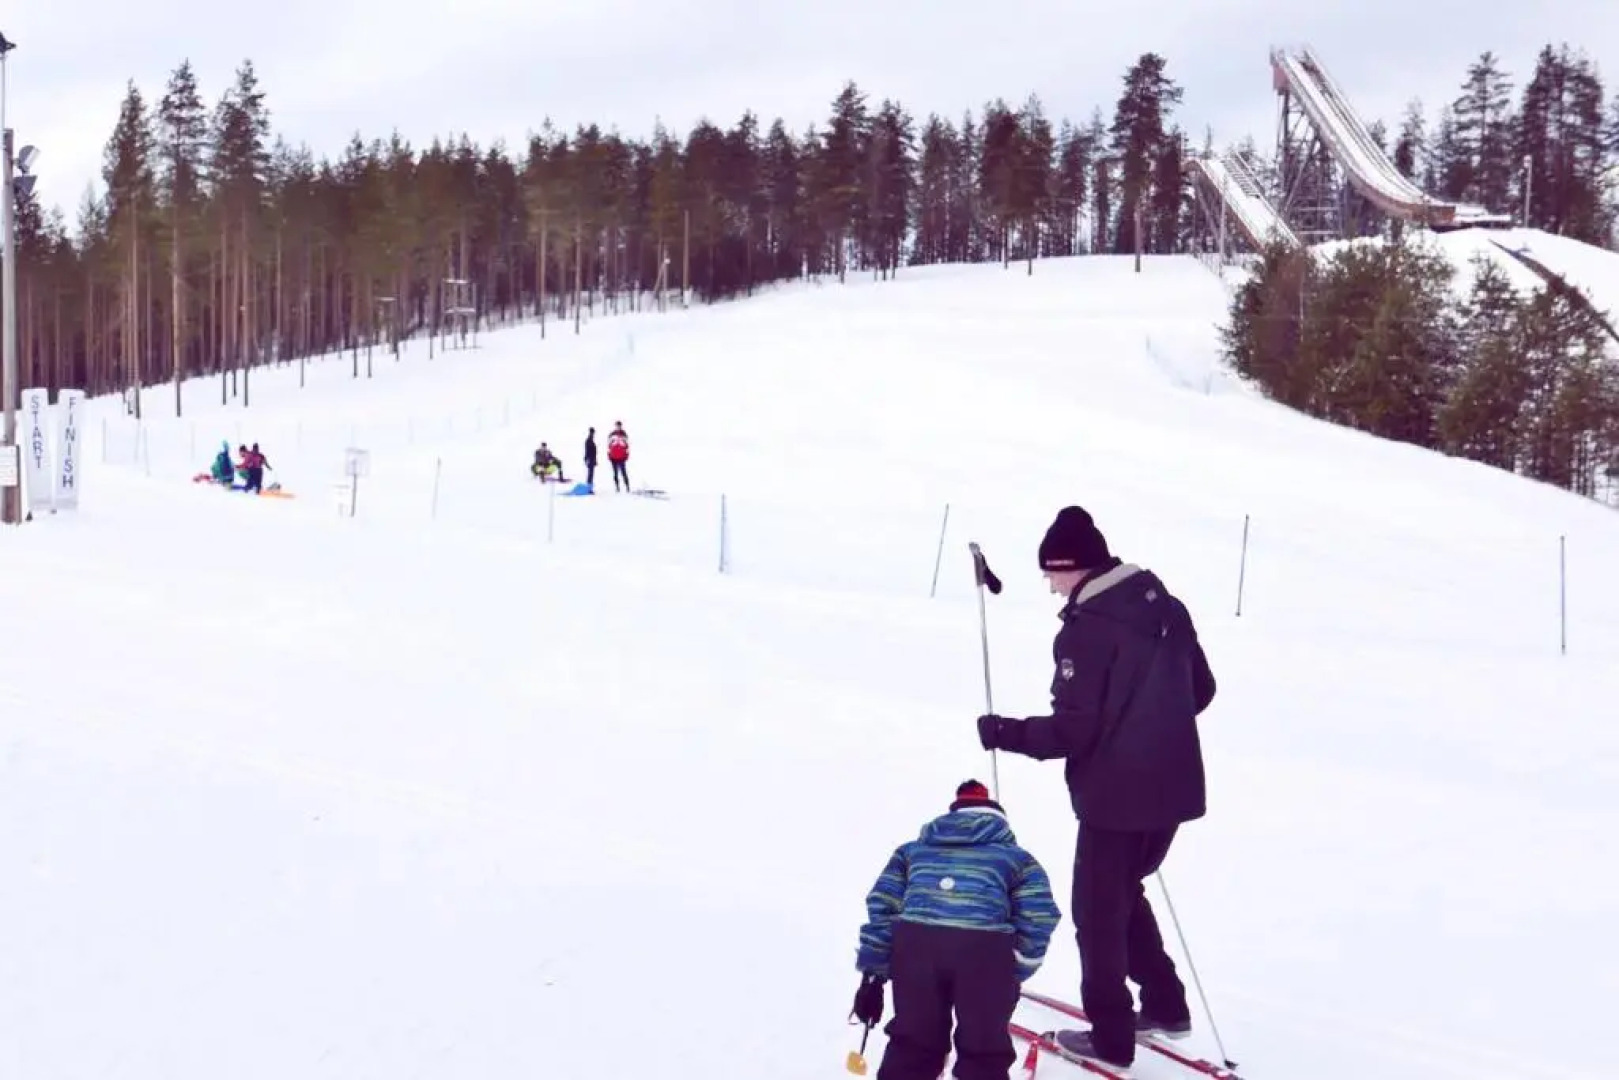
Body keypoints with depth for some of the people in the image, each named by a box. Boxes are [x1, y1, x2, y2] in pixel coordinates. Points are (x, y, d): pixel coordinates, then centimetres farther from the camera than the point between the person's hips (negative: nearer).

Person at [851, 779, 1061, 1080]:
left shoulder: (912, 849, 35)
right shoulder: (1018, 857, 30)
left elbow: (881, 908, 22)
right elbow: (1038, 919, 13)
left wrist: (872, 976, 21)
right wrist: (1013, 975, 22)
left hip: (914, 942, 2)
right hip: (985, 948, -2)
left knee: (912, 1045, 20)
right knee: (984, 1054, 15)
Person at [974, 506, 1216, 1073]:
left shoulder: (1087, 629, -19)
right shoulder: (1167, 606, 4)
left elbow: (1072, 731, -20)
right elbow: (1201, 689, 13)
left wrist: (1006, 733, -6)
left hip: (1115, 795, -8)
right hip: (1175, 787, 8)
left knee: (1098, 910, 9)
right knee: (1124, 892, 26)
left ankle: (1110, 1034, 16)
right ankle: (1165, 1004, 30)